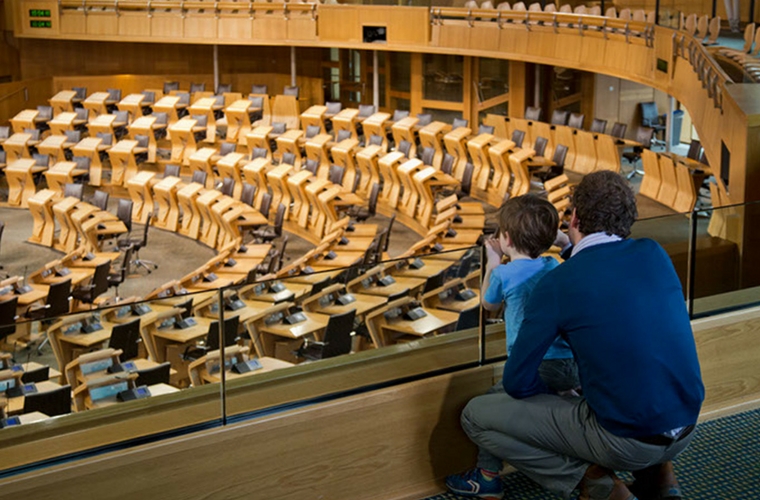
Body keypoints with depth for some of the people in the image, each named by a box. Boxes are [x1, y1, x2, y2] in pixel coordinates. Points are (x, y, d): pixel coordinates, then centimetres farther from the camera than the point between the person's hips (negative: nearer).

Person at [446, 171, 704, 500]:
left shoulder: (557, 284, -11)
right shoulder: (654, 254, 3)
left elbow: (517, 382, -6)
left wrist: (556, 401, 15)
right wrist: (574, 249, 32)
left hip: (626, 441, -6)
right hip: (686, 431, 6)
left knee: (476, 416, 3)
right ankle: (656, 473, 19)